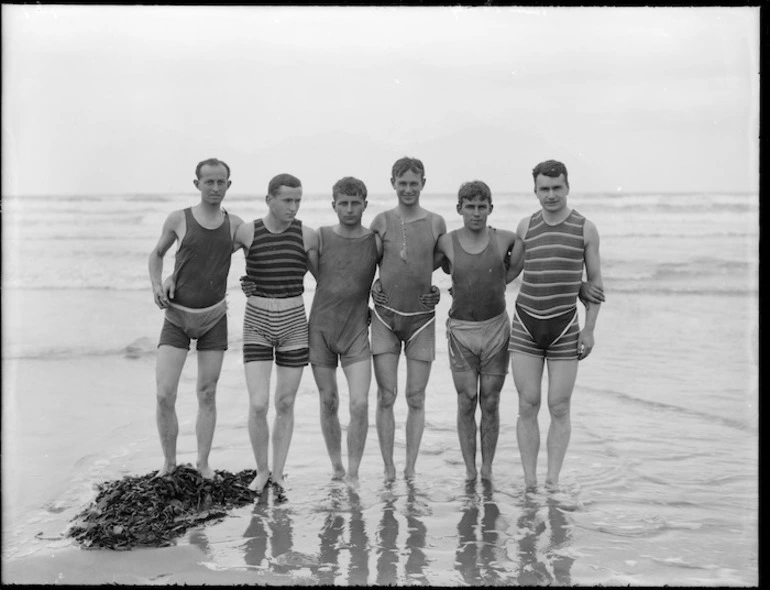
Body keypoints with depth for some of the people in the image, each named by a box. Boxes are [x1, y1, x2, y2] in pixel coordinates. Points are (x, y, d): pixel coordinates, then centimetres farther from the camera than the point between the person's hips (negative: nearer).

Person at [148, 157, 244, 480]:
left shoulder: (235, 224, -2)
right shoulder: (178, 219, -6)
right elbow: (156, 254, 10)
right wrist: (157, 286, -7)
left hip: (214, 317, 1)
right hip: (177, 317, -1)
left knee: (207, 395, 4)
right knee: (164, 395, -10)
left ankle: (203, 464, 17)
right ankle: (169, 463, 8)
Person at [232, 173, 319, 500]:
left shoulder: (307, 235, -3)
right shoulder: (246, 231, -6)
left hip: (294, 325, 1)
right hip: (257, 325, -1)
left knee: (285, 404, 7)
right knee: (258, 405, -10)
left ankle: (278, 475, 22)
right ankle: (261, 470, 14)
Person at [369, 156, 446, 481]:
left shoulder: (436, 223, 0)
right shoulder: (381, 221, -1)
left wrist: (436, 289, 5)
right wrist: (372, 286, 1)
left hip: (421, 318, 0)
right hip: (385, 317, 0)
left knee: (416, 399, 4)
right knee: (385, 397, -1)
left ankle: (410, 470, 13)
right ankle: (389, 470, 9)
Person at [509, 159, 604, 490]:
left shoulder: (586, 229, -2)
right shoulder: (525, 226, 4)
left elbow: (595, 282, 3)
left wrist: (590, 329, -3)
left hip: (564, 327, -1)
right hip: (525, 326, 1)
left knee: (559, 409, -2)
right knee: (528, 406, -1)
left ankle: (553, 481, 5)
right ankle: (529, 483, 4)